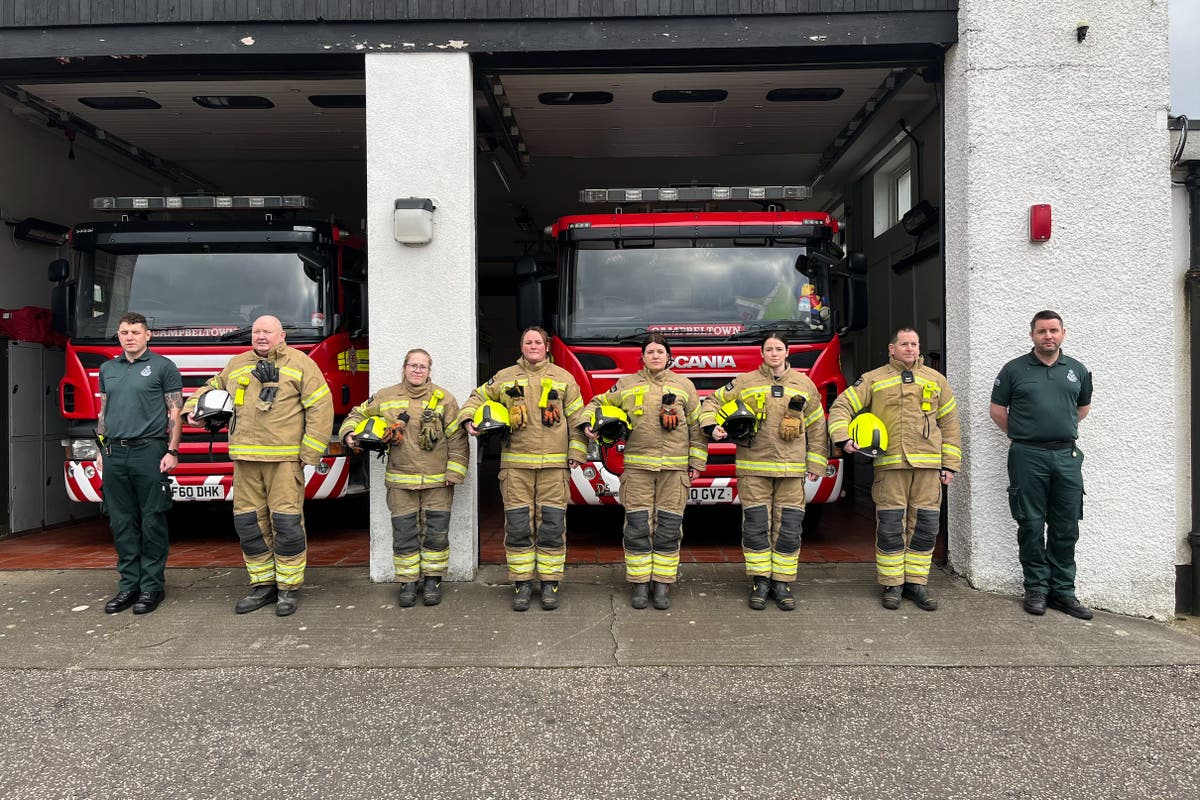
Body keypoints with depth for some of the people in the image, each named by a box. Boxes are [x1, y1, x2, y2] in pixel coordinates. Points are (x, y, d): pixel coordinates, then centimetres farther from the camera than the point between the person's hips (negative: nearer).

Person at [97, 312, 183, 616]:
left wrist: (172, 451, -10)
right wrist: (101, 450, 13)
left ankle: (152, 585, 7)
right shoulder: (107, 369, 16)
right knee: (122, 523, 7)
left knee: (152, 522, 0)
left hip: (149, 453, -5)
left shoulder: (163, 366, 1)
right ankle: (129, 584, 15)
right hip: (114, 455, 5)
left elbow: (175, 412, -3)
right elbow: (103, 413, 20)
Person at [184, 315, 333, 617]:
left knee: (286, 521, -6)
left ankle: (288, 588, 7)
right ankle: (263, 585, 19)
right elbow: (212, 387, 35)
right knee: (248, 523, 7)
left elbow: (321, 407, -3)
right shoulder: (237, 365, 18)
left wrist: (309, 453, -9)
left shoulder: (300, 363, 3)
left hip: (285, 459, -5)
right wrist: (193, 407, 13)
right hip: (245, 459, 5)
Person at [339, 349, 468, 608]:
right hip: (401, 482, 1)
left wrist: (454, 473, -6)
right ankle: (408, 582, 18)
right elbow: (359, 414, 19)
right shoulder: (386, 397, 6)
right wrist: (349, 432, -1)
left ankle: (432, 579, 19)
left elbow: (457, 439, -1)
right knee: (404, 534, 6)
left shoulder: (444, 399, 1)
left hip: (437, 482, -1)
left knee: (436, 533, 4)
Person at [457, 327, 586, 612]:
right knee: (518, 527, 1)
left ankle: (550, 583, 10)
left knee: (552, 526, 0)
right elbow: (478, 397, 19)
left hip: (554, 465, 0)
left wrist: (575, 452, 0)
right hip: (516, 465, 1)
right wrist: (468, 419, -1)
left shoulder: (563, 378, 9)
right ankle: (522, 583, 12)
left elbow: (577, 418, 8)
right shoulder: (505, 377, 11)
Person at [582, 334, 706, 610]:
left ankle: (662, 584, 10)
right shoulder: (627, 385, 11)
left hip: (674, 468, 0)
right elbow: (599, 403, 21)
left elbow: (696, 426, 12)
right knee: (637, 527, -1)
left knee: (669, 527, 1)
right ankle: (640, 583, 9)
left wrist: (696, 462, 7)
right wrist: (588, 423, 1)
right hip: (637, 465, 0)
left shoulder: (684, 386, 11)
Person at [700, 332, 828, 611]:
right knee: (756, 527, 0)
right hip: (753, 467, -1)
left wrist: (816, 463, 8)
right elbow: (713, 402, 13)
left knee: (788, 529, 2)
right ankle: (761, 581, 12)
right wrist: (712, 427, -6)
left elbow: (817, 426, 13)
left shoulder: (804, 384, 11)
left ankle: (782, 583, 13)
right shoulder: (745, 382, 7)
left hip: (791, 469, 1)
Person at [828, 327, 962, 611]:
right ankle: (892, 585, 10)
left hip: (928, 465, 2)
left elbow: (949, 423, 14)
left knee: (925, 526, 4)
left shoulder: (936, 380, 14)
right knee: (890, 527, -1)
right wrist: (843, 438, -11)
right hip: (890, 463, -2)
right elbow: (842, 406, 5)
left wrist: (950, 464, 7)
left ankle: (916, 583, 16)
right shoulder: (873, 380, 8)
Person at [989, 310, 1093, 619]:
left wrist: (1062, 429, 15)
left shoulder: (1077, 370, 11)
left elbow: (1083, 407, 24)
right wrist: (1021, 435, 5)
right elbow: (997, 409, 6)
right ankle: (1036, 588, 14)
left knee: (1066, 529, 7)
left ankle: (1063, 591, 17)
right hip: (1028, 458, -3)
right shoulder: (1014, 369, 1)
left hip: (1067, 456, 3)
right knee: (1032, 526, 3)